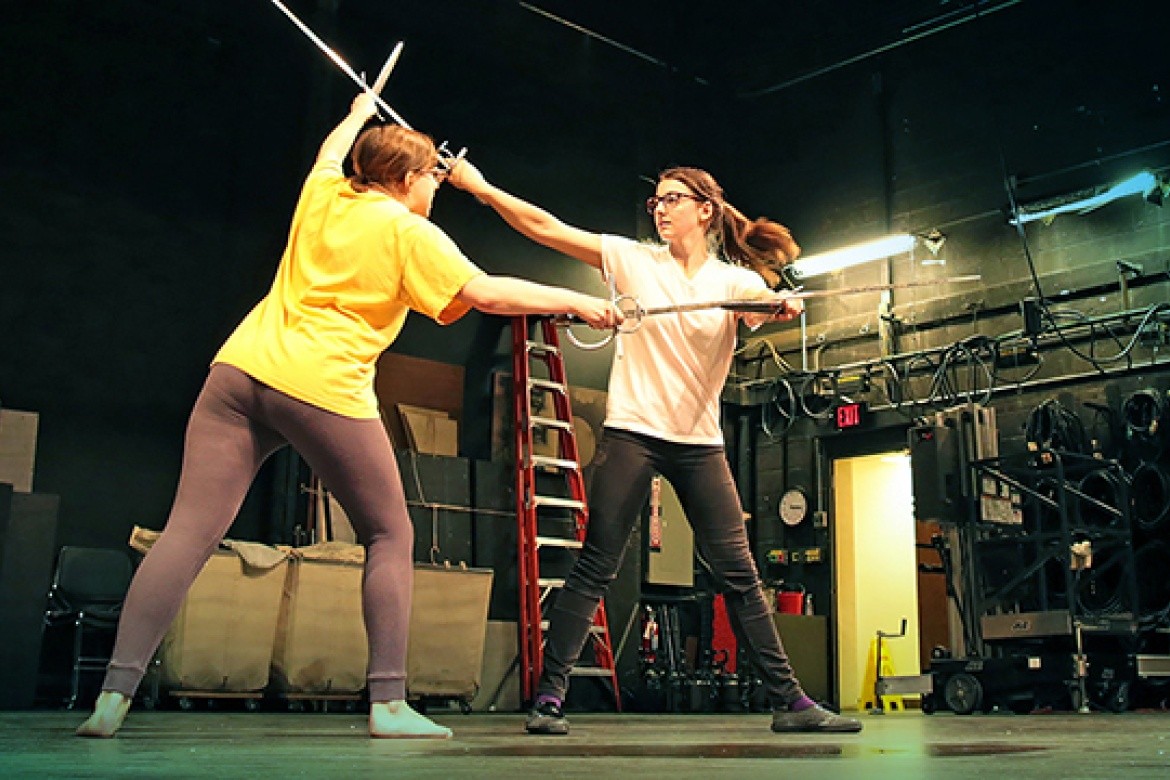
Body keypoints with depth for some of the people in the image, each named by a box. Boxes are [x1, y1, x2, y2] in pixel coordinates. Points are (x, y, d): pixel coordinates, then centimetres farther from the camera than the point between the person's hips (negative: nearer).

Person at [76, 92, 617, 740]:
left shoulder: (323, 193, 18)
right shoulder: (409, 232, 3)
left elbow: (331, 152, 42)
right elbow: (488, 293, -5)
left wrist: (358, 114, 62)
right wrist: (575, 302, 4)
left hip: (241, 369, 5)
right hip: (325, 390, -5)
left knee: (188, 532, 0)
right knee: (390, 535, 9)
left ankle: (114, 692, -8)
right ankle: (389, 702, 3)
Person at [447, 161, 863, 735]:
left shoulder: (734, 279, 5)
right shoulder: (634, 259, 5)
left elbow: (766, 307, -17)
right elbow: (545, 228, 2)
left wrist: (783, 305, -41)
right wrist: (481, 188, -5)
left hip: (699, 443, 1)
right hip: (631, 432, -1)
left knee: (739, 574, 3)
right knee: (595, 569, -4)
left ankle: (788, 702, 10)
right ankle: (548, 696, 3)